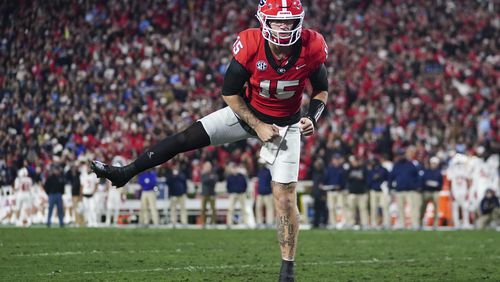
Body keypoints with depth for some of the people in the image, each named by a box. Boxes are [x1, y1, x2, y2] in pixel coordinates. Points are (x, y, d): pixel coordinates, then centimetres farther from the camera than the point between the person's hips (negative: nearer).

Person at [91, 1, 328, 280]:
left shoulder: (311, 48, -23)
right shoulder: (250, 45, -26)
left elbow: (322, 90, -4)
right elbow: (230, 92, -14)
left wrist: (314, 118, -22)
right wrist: (257, 126, -18)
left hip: (286, 125, -1)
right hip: (247, 112, 1)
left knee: (286, 198, -5)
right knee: (189, 136, -11)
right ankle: (125, 173, 1)